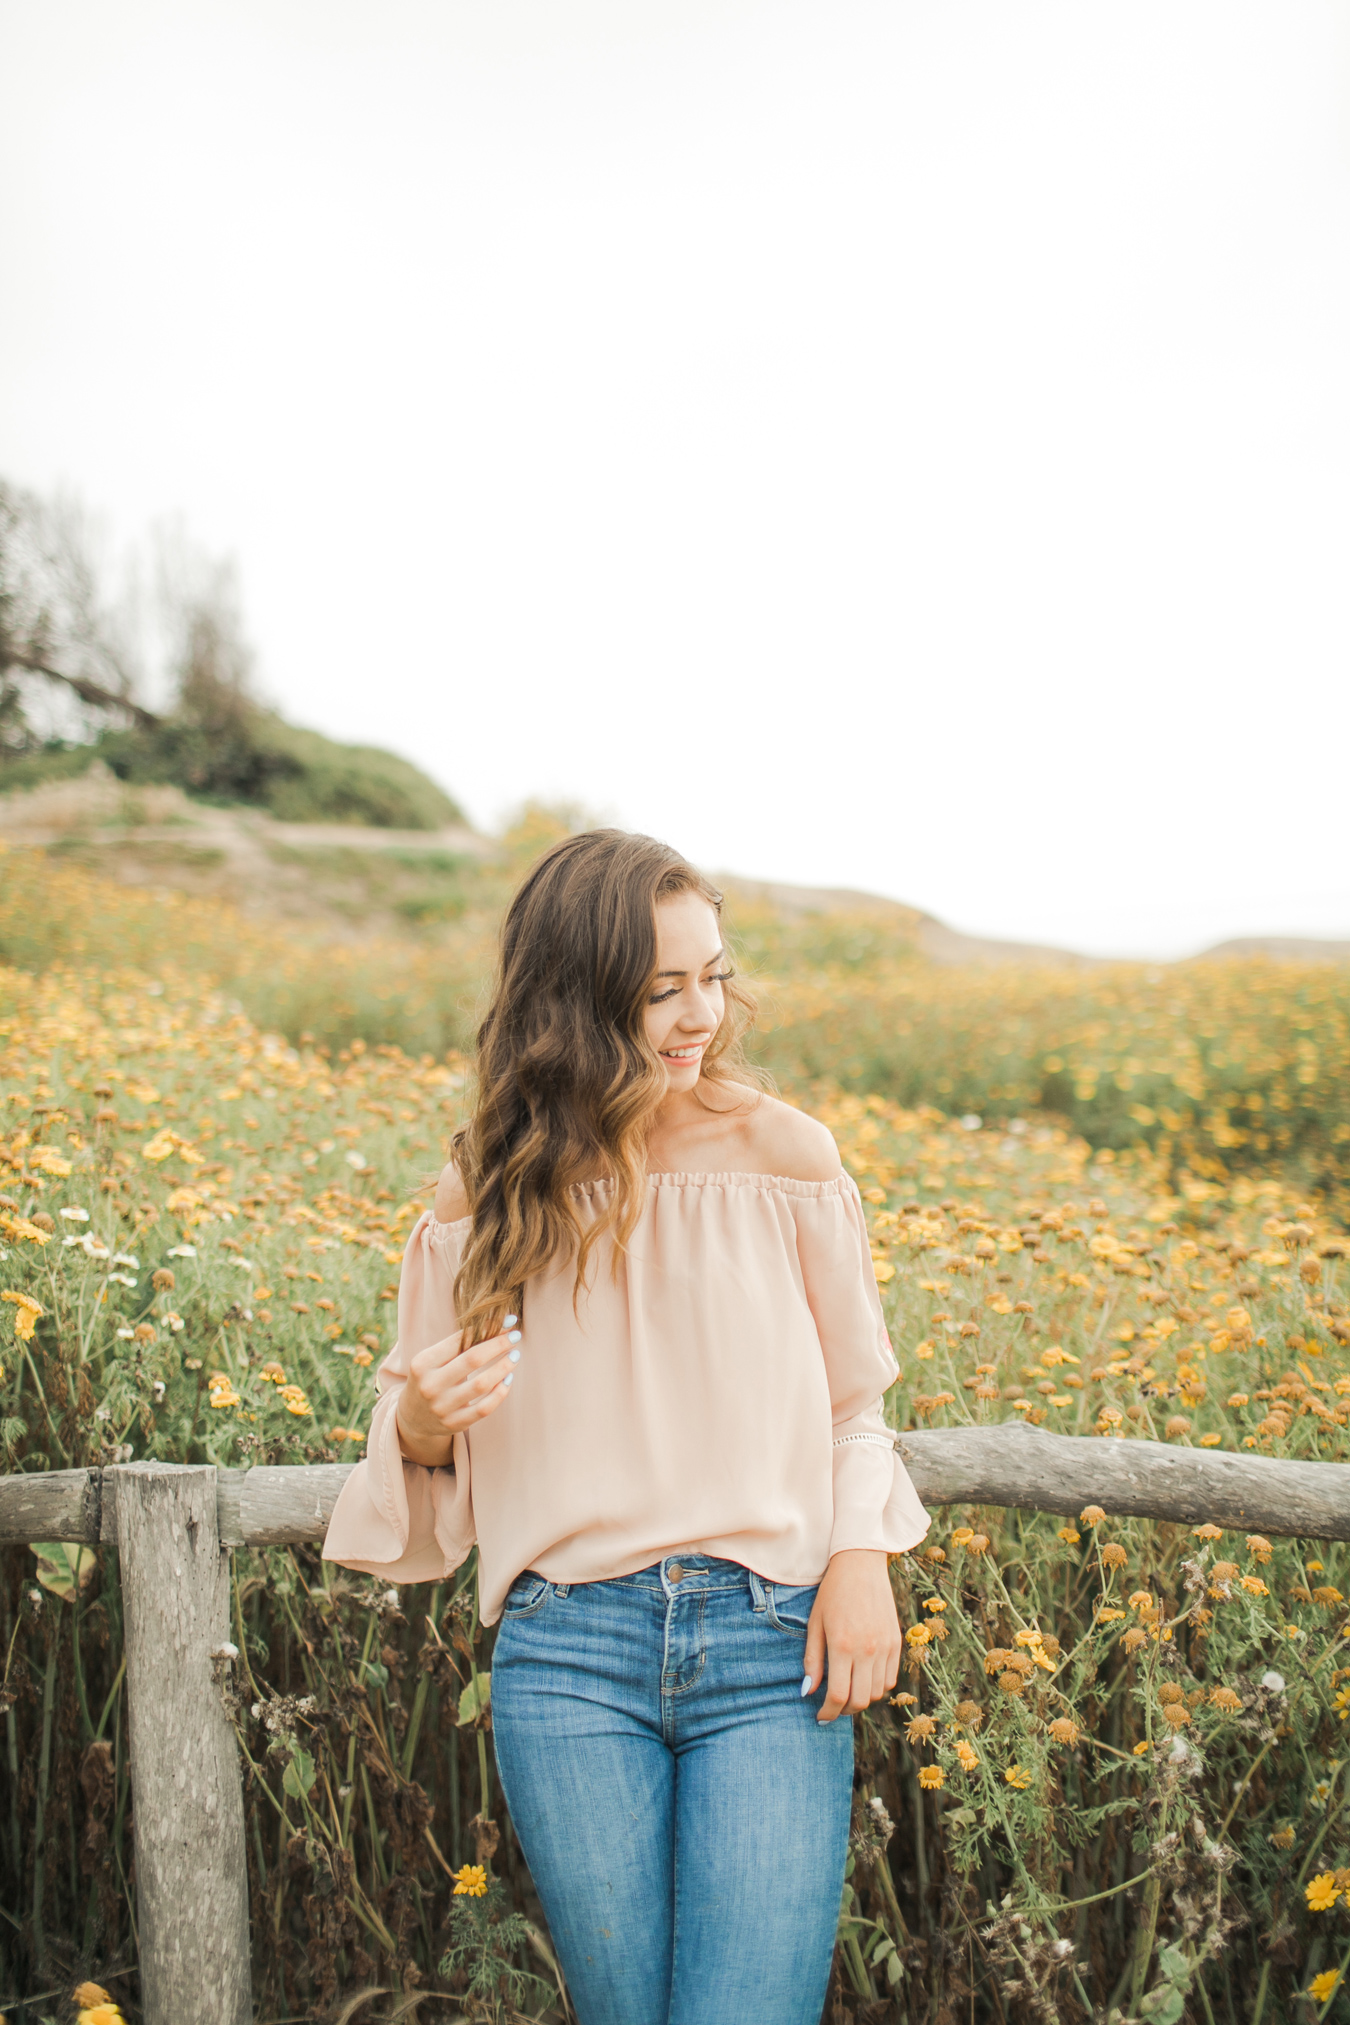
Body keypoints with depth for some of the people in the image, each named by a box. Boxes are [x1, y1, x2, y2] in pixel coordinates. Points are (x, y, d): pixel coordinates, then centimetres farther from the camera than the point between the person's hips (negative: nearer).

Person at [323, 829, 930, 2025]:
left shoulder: (786, 1156, 1)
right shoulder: (488, 1193, 4)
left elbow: (853, 1402, 9)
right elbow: (421, 1433, 14)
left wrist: (864, 1555, -8)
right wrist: (422, 1422, -9)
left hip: (773, 1643, -1)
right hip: (570, 1652, 1)